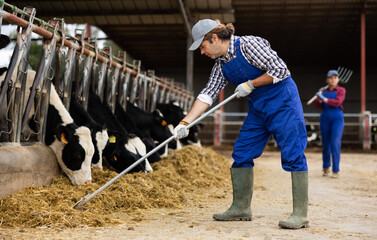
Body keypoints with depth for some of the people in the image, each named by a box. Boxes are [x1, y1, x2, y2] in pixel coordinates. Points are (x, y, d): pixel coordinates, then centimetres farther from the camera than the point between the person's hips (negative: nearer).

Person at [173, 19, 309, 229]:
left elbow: (280, 70, -19)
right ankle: (241, 208, 14)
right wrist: (186, 122, -8)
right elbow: (208, 94, 0)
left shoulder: (249, 45, -17)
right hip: (258, 109, 8)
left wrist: (250, 84, -15)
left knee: (292, 154, -11)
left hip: (283, 103, -8)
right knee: (241, 154, 5)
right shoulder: (221, 64, 6)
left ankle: (301, 214, -7)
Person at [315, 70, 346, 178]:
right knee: (325, 144, 7)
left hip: (337, 119, -3)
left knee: (335, 143, -15)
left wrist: (324, 98, -23)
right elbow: (318, 105, 2)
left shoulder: (341, 90, -1)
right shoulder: (324, 90, 9)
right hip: (325, 119, 3)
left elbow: (336, 103, -16)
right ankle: (326, 168, 26)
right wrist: (319, 97, -16)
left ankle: (336, 171, -13)